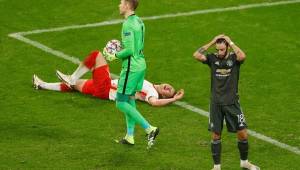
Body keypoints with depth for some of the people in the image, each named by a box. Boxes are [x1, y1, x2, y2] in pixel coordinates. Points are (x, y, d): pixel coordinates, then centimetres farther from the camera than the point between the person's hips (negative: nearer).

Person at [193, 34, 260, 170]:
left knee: (243, 134, 1)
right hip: (216, 103, 1)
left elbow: (242, 56, -29)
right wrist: (212, 42, -12)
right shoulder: (213, 58, 0)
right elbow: (197, 55, -16)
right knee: (215, 136, 4)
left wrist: (231, 43, -17)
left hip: (232, 102, -1)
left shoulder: (234, 58, -5)